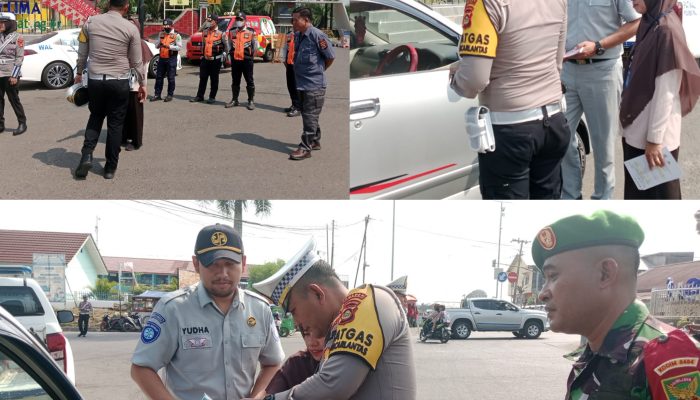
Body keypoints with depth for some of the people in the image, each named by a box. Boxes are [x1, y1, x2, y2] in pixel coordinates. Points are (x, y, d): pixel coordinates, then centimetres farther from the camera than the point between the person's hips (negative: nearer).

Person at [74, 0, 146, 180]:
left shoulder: (90, 22, -2)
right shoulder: (130, 28, -7)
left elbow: (82, 53, 7)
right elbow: (136, 61, 1)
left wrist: (79, 73, 23)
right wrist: (142, 84, 13)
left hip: (94, 80, 2)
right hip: (119, 82, -2)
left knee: (95, 117, 20)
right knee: (115, 124, 9)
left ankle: (87, 155, 2)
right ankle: (110, 167, 13)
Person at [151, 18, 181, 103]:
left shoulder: (176, 35, -4)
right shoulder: (161, 34, 14)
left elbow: (179, 47, -12)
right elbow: (157, 46, 19)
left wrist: (169, 46, -21)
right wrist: (159, 44, -4)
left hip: (171, 59, -6)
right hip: (161, 58, 6)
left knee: (171, 78, -1)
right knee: (159, 77, 7)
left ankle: (170, 95, 7)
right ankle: (157, 94, 13)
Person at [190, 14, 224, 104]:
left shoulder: (220, 34, -6)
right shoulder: (205, 32, 10)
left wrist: (223, 57, -3)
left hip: (215, 60, -5)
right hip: (205, 59, 5)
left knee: (214, 79, 3)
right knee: (202, 78, 7)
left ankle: (212, 97, 10)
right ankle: (200, 96, 14)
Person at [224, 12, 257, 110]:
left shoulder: (251, 32, -1)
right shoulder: (231, 32, 9)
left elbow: (255, 46, 2)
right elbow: (228, 45, 19)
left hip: (247, 60, -4)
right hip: (235, 60, 4)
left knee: (249, 81, 0)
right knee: (235, 81, 12)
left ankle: (251, 101, 5)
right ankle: (234, 100, 22)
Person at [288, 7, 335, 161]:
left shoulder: (317, 36, -16)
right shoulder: (298, 36, 7)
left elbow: (330, 57, -8)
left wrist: (319, 71, 4)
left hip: (314, 85, -8)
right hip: (302, 83, 8)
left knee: (310, 116, -5)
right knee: (307, 115, 17)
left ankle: (305, 148, -2)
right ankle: (315, 142, 30)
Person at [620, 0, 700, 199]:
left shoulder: (665, 31, -17)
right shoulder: (649, 26, 8)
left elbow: (665, 93, -18)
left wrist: (654, 139, -18)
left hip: (653, 137, -8)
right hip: (637, 132, 8)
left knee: (658, 193, 1)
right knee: (637, 192, 15)